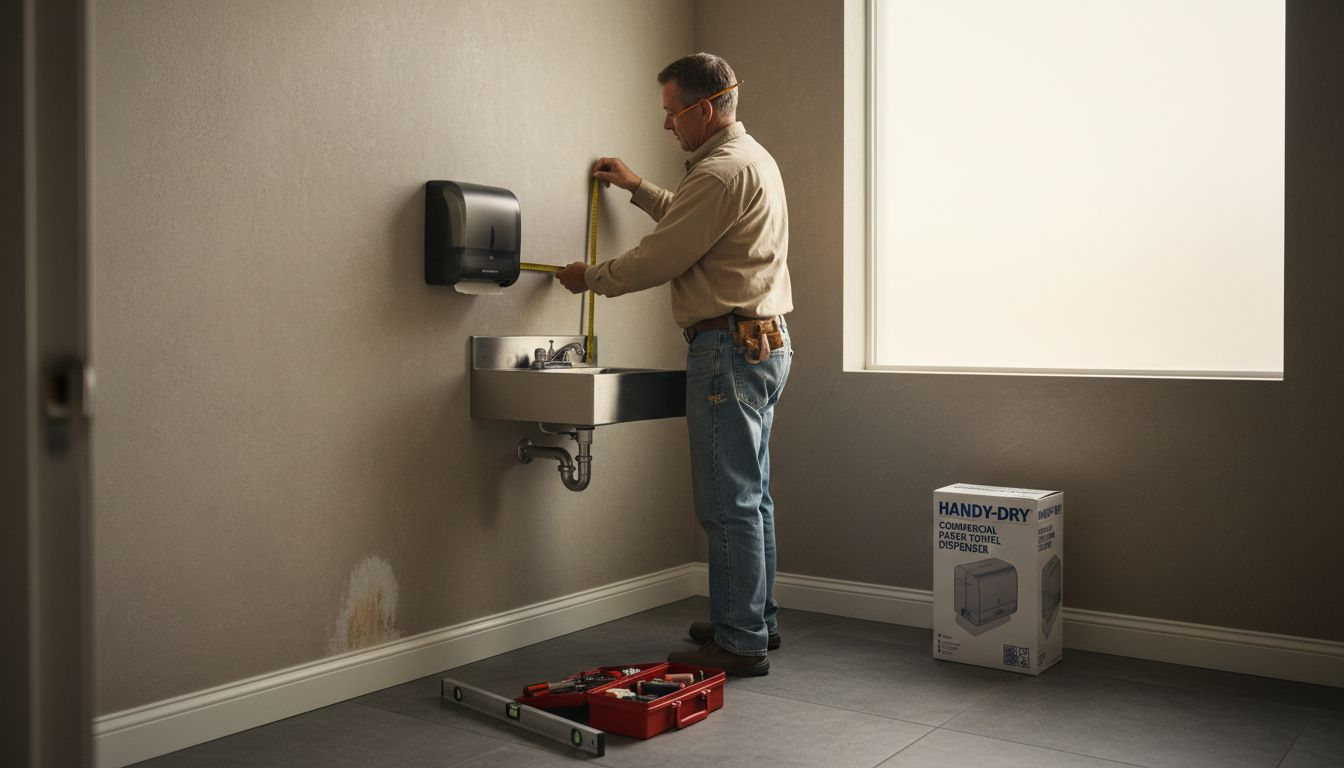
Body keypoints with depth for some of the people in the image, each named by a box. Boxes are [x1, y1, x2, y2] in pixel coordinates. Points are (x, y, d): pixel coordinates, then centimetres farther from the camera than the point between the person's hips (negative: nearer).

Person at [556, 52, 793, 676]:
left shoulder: (720, 171, -15)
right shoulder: (754, 159, 19)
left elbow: (658, 258, -14)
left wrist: (589, 278, 2)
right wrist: (637, 188, 38)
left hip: (730, 346, -11)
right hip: (766, 343, 11)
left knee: (729, 503, -6)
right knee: (751, 495, 16)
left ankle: (740, 643, 1)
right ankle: (758, 620, 26)